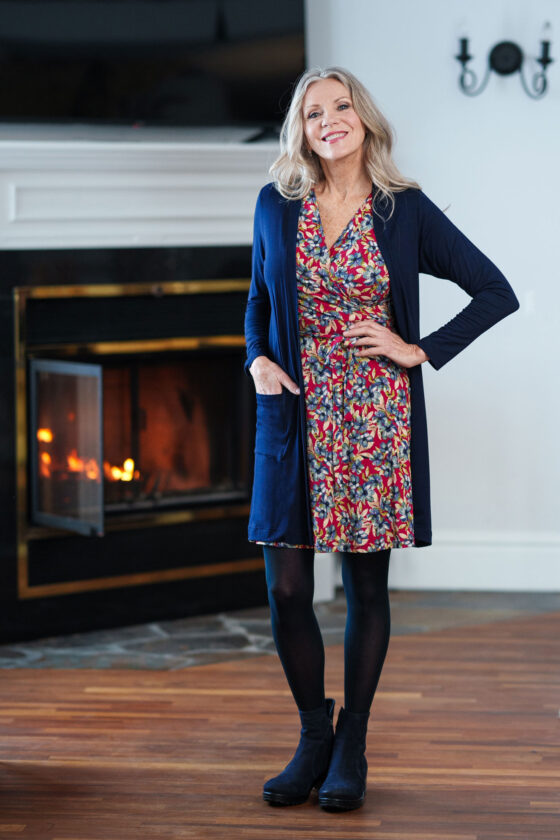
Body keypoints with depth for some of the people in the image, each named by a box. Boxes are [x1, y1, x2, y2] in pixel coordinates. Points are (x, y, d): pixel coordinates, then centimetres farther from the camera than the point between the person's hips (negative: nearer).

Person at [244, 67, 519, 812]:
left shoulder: (406, 210, -2)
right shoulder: (276, 205, 5)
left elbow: (496, 293, 1)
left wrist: (419, 351, -6)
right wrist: (257, 359, 2)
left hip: (376, 417, -2)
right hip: (298, 418, 2)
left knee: (366, 587, 5)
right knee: (286, 590, -1)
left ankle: (351, 748, 19)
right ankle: (315, 736, 20)